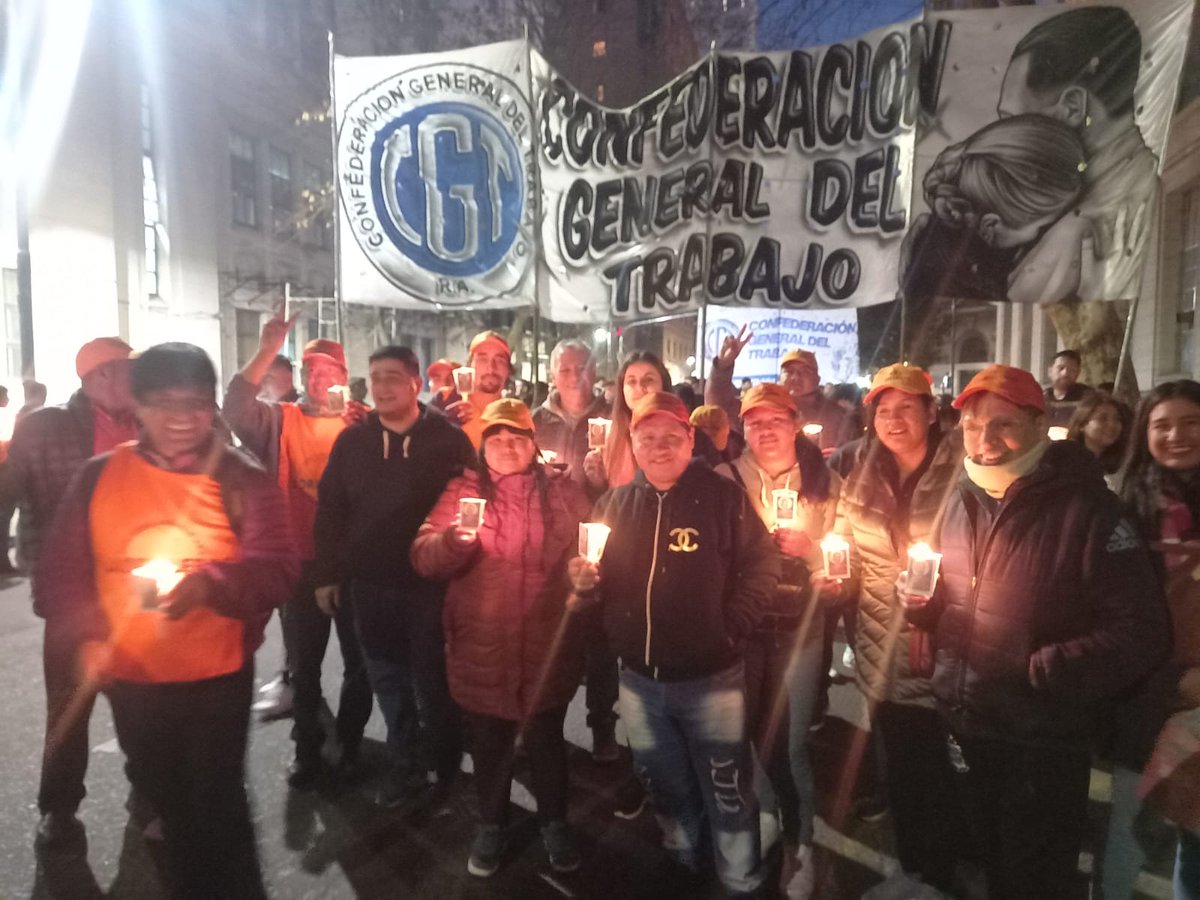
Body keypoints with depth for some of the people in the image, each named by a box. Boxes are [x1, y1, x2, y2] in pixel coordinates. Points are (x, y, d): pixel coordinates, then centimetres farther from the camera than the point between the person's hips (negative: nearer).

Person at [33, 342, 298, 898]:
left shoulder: (242, 479, -10)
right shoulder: (99, 476, -2)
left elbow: (277, 567, -17)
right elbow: (60, 569, 3)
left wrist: (208, 584, -34)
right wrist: (86, 635, -11)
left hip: (217, 678, -4)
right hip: (130, 678, 4)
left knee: (217, 805, 5)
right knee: (168, 801, 24)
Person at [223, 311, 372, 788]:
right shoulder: (280, 419, 3)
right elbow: (235, 407, -16)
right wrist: (267, 352, -25)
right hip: (301, 561, 1)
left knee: (359, 660, 12)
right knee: (303, 664, 14)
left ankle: (351, 742, 31)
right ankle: (308, 749, 32)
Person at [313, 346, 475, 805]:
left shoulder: (449, 439, -7)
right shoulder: (351, 441, 3)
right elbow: (329, 511, 6)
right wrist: (326, 576, 4)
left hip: (431, 583, -3)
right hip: (368, 585, 3)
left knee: (434, 682, 10)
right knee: (388, 681, 15)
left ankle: (446, 772, 32)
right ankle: (405, 765, 34)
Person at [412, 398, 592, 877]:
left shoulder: (564, 493, 2)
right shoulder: (462, 491, 0)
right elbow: (423, 558, -8)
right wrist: (452, 540, -27)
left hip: (548, 648, 0)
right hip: (482, 650, 0)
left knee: (546, 739, 16)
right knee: (489, 744, 17)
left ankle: (554, 824, 40)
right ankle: (491, 825, 41)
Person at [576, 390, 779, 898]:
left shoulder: (724, 497, -10)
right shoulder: (615, 504, 2)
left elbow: (762, 568, -9)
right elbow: (602, 580, 9)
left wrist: (731, 630, -14)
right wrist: (583, 581, -13)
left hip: (711, 678, -4)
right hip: (638, 679, 4)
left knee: (727, 792, 12)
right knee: (664, 785, 24)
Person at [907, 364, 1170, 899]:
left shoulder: (1086, 510, -17)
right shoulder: (960, 501, 1)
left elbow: (1141, 632, -20)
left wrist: (1040, 671, -25)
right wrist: (922, 604, -8)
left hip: (1042, 742, -5)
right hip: (963, 728, 5)